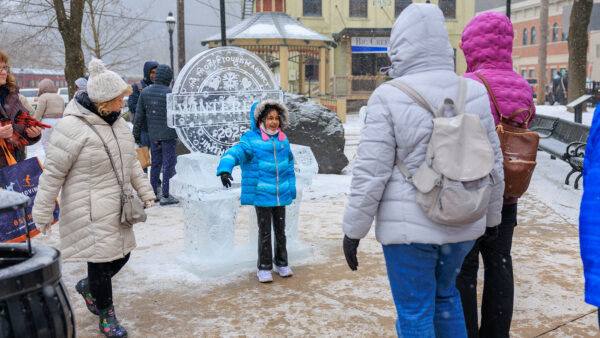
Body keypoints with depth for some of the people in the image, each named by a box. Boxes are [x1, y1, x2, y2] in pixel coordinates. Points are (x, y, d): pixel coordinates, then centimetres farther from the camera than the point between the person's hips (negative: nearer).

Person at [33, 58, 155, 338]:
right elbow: (53, 173, -14)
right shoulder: (72, 127, -19)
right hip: (90, 212, -8)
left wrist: (144, 190, 19)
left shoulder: (116, 121, 8)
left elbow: (130, 161, 20)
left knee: (122, 253, 14)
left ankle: (87, 287, 42)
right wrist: (42, 214, -8)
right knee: (100, 259, 1)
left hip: (116, 207, 8)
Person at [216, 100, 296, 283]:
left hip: (281, 194, 5)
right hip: (261, 194, -5)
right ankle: (264, 268, 15)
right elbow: (234, 153, -24)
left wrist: (291, 186, 18)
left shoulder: (283, 140, 8)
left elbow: (289, 163, 20)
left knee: (280, 230, 15)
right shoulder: (251, 140, -10)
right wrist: (225, 169, -43)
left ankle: (281, 263, 31)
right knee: (265, 232, 2)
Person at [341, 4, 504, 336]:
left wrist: (353, 231, -3)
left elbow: (370, 174, -14)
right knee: (444, 294, 26)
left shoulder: (390, 98, -14)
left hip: (409, 227, -5)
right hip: (462, 224, 5)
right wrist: (490, 218, 19)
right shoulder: (474, 93, 0)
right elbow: (493, 165, 6)